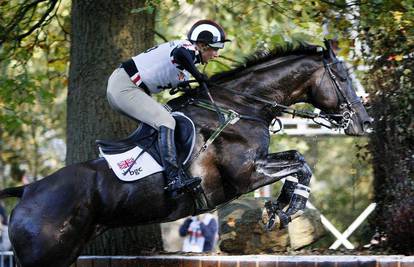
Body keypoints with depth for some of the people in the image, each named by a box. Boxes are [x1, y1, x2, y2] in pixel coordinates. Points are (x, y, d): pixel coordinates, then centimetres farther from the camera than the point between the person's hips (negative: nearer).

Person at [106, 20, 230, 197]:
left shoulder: (188, 54, 20)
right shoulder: (189, 48, -10)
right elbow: (180, 54, -34)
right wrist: (198, 75, -22)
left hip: (118, 86, 11)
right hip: (125, 87, -11)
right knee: (166, 122, -20)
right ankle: (175, 179, -30)